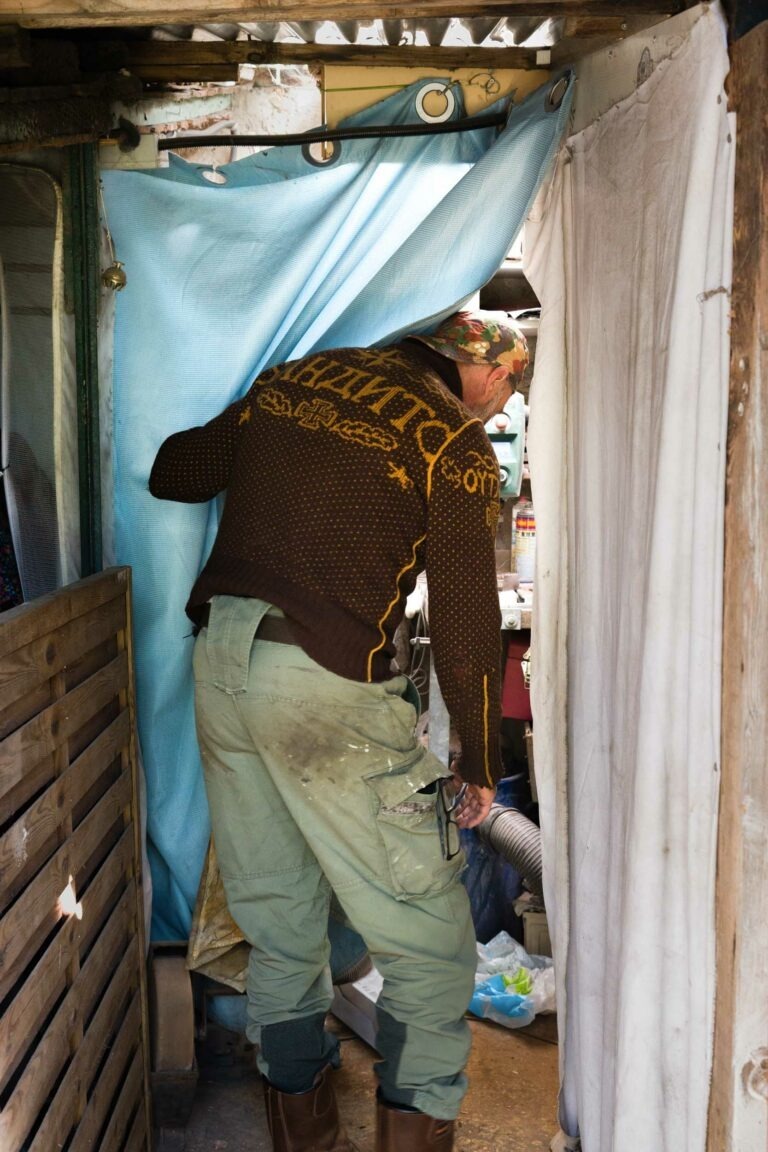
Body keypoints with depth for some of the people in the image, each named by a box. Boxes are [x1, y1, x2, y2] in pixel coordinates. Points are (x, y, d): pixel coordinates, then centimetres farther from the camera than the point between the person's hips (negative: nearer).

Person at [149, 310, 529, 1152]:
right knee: (429, 943, 8)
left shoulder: (294, 377, 12)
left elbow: (171, 474, 19)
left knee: (277, 928, 19)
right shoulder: (454, 441, -4)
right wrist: (479, 764, 4)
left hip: (218, 664, 7)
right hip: (326, 684, -7)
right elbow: (465, 619, -6)